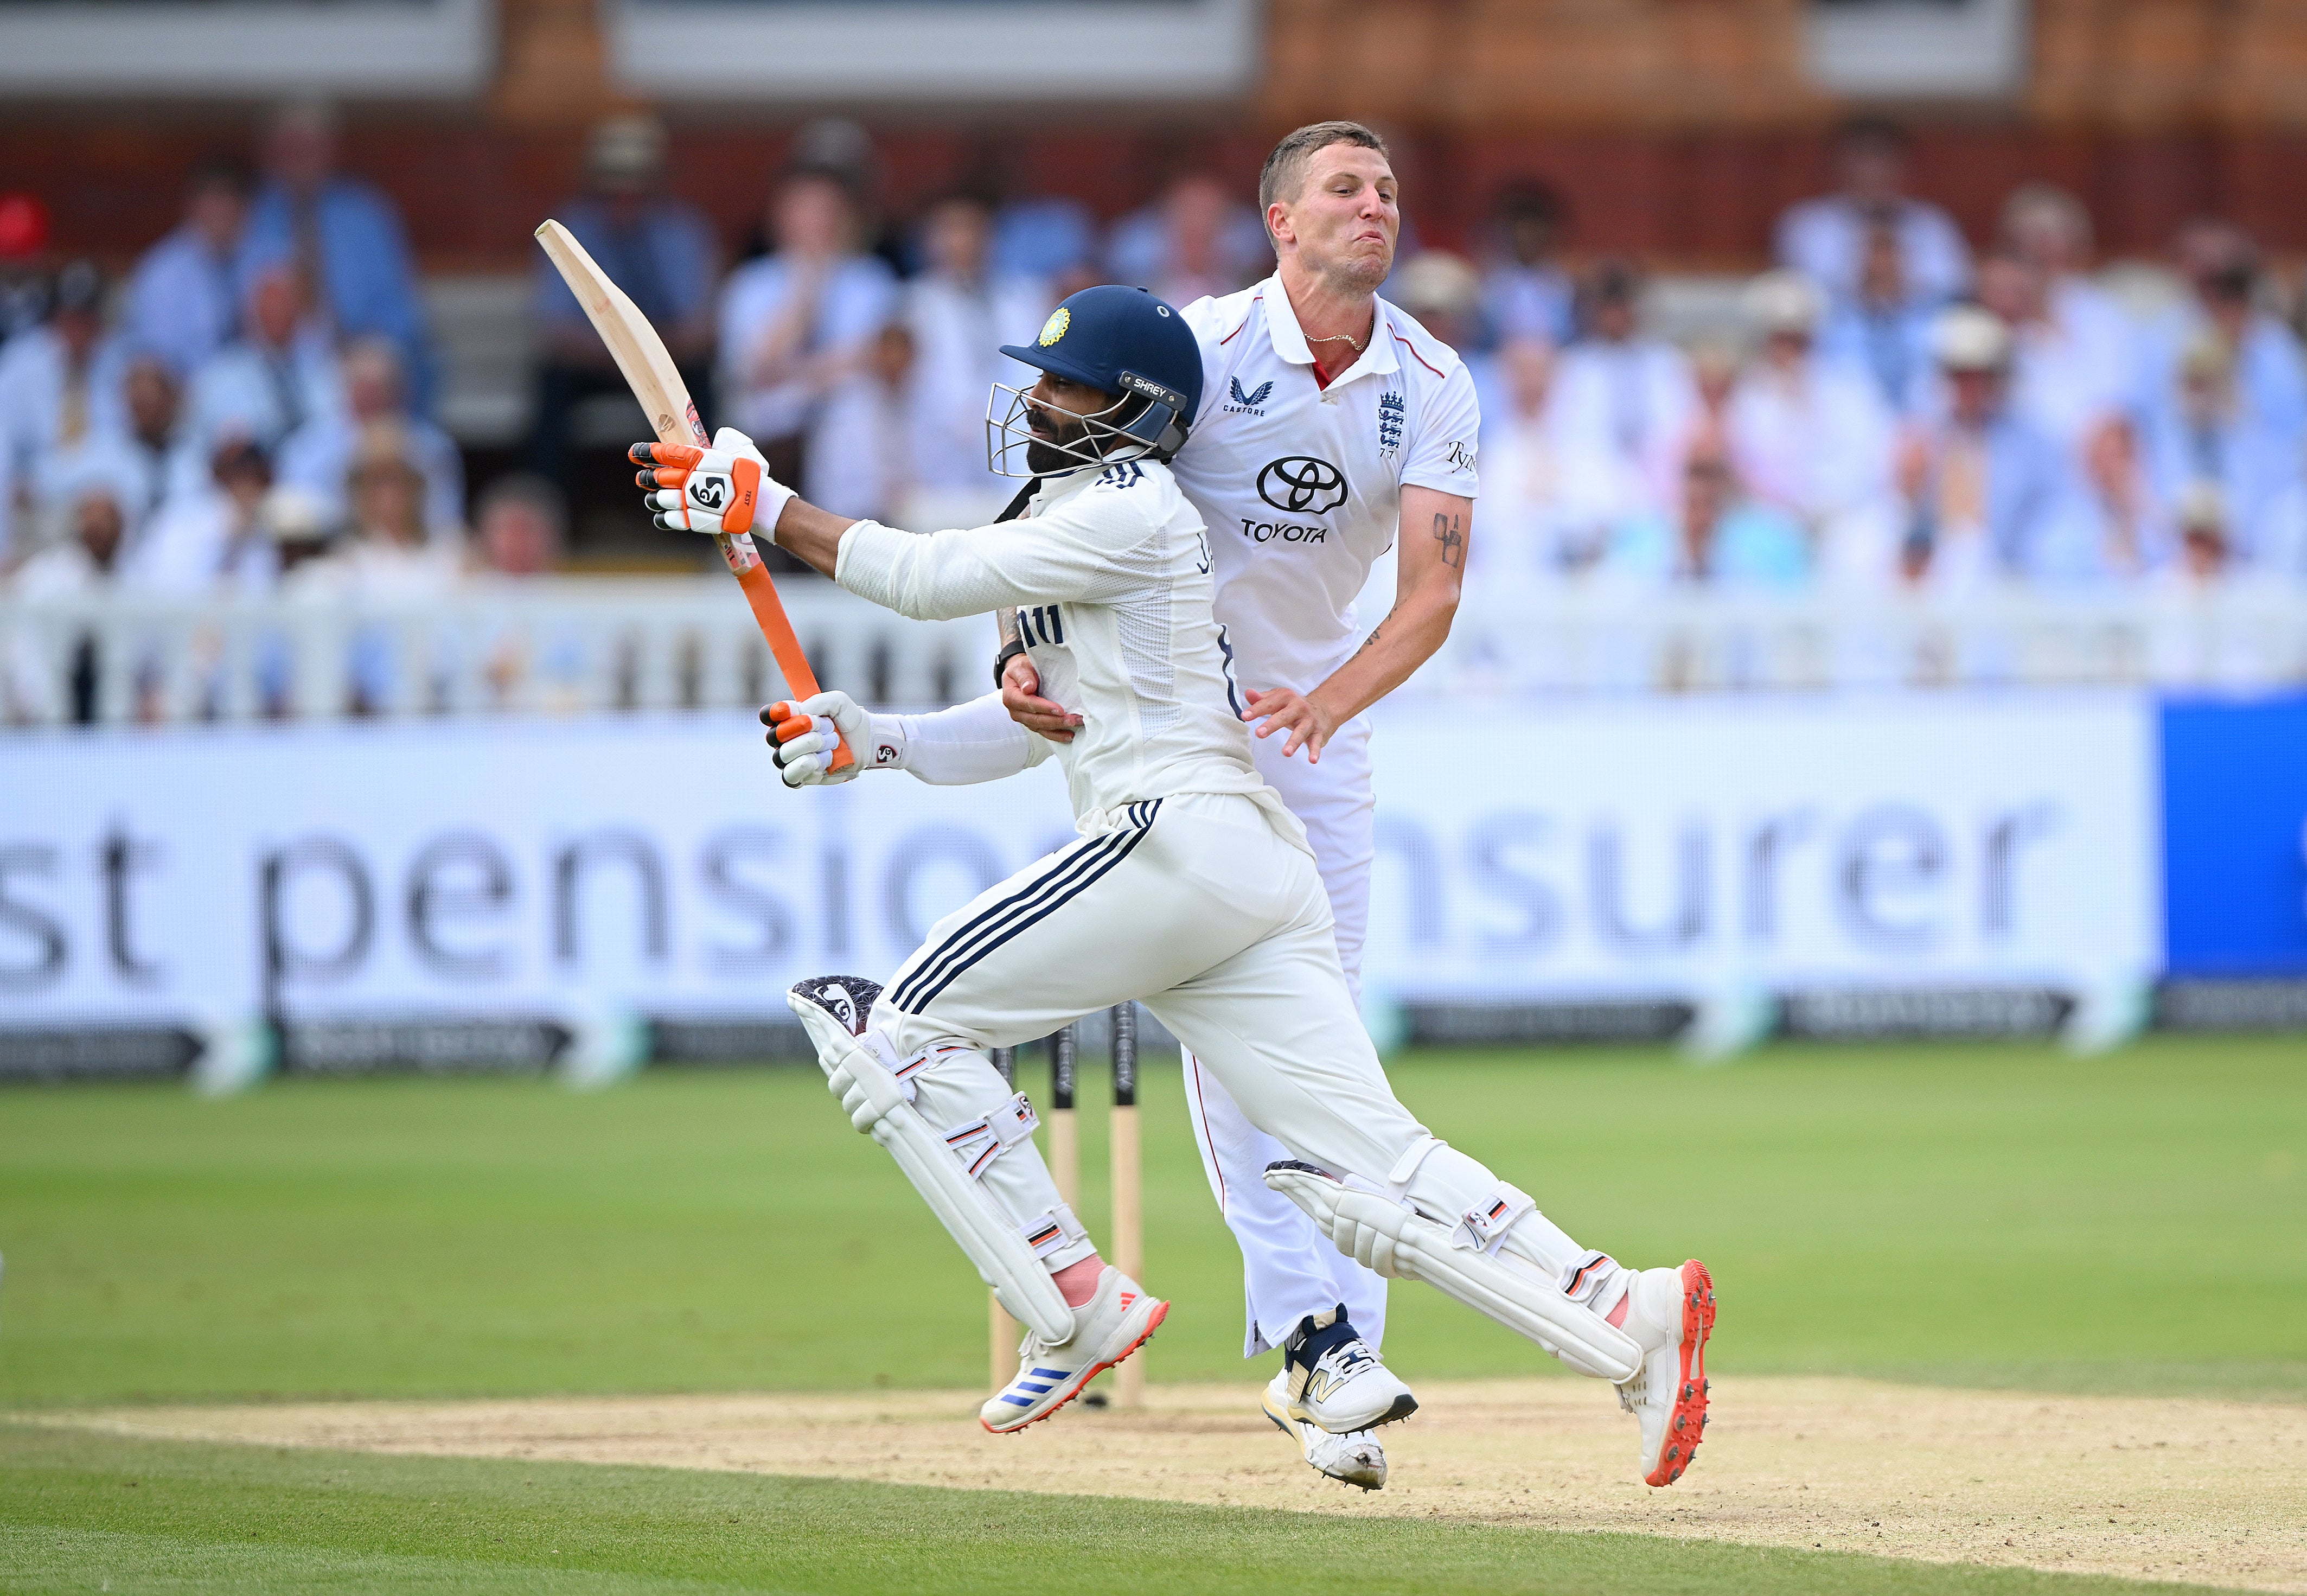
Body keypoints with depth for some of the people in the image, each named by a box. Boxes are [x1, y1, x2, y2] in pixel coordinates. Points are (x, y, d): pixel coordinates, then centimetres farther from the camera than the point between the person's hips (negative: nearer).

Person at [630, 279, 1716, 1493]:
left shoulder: (1130, 511, -3)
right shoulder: (1074, 519, 28)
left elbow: (931, 580, -5)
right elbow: (1031, 724, 31)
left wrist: (760, 506, 3)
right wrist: (871, 741, 19)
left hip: (1176, 836, -10)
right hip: (1256, 878, 10)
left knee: (903, 1025, -4)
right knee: (1375, 1172, -2)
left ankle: (1075, 1304, -7)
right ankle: (1627, 1318, -14)